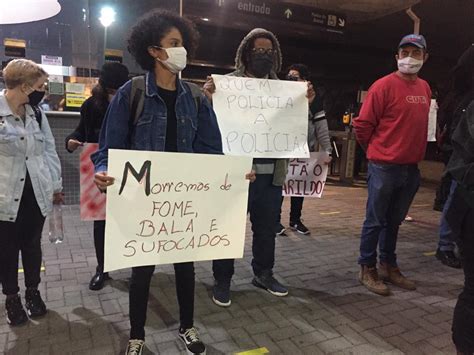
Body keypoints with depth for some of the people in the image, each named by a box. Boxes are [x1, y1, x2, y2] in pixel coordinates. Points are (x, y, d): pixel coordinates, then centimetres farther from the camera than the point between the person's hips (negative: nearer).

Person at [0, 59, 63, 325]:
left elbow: (49, 150, 8)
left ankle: (33, 292, 33)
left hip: (37, 192, 3)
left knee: (32, 245, 15)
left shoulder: (36, 112, 4)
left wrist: (57, 185, 9)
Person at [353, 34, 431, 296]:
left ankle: (389, 266, 30)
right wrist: (377, 150, 1)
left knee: (394, 220, 16)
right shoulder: (384, 86, -11)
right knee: (375, 221, 3)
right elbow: (362, 125, -11)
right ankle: (367, 269, 16)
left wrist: (413, 151, 16)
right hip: (384, 167, -7)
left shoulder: (425, 88, 11)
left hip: (411, 168, 7)